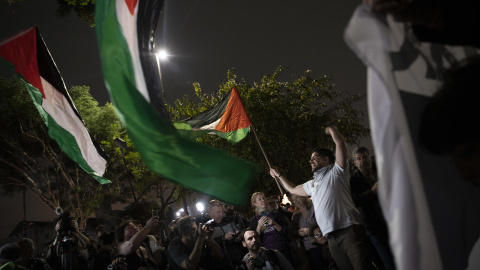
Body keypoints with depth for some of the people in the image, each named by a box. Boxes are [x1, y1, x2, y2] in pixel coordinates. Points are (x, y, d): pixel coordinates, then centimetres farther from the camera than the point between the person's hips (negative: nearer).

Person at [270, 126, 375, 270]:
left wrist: (331, 129, 11)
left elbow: (340, 142, -6)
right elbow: (293, 189, 44)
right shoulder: (311, 184, 27)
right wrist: (279, 175, 46)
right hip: (332, 237, 7)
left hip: (348, 230, -7)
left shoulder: (335, 172, 5)